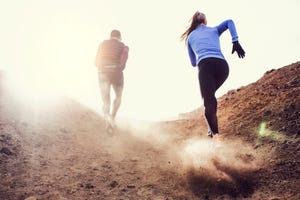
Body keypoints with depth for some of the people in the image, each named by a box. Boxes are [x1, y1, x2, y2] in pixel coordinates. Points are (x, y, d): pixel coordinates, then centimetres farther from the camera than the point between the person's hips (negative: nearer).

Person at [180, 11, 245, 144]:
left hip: (205, 65, -3)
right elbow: (229, 22, 10)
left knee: (208, 101, -15)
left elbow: (193, 62, 33)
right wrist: (235, 42, 2)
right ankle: (212, 128, 16)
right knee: (210, 94, 23)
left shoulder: (190, 37, 28)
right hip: (223, 65, 3)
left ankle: (215, 134, -32)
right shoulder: (214, 30, 30)